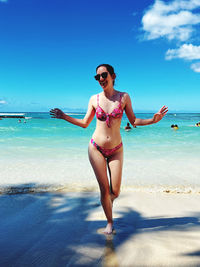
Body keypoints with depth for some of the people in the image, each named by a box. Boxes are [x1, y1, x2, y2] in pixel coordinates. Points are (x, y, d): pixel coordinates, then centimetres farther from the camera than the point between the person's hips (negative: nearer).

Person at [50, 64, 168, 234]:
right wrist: (64, 116, 2)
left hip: (116, 150, 0)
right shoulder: (94, 99, 0)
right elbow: (85, 123, 8)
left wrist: (153, 120, -13)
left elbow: (134, 121, 2)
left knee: (115, 192, -1)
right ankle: (110, 222, 24)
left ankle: (108, 200, 39)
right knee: (104, 189, 0)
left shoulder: (124, 97, -2)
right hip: (96, 148, 0)